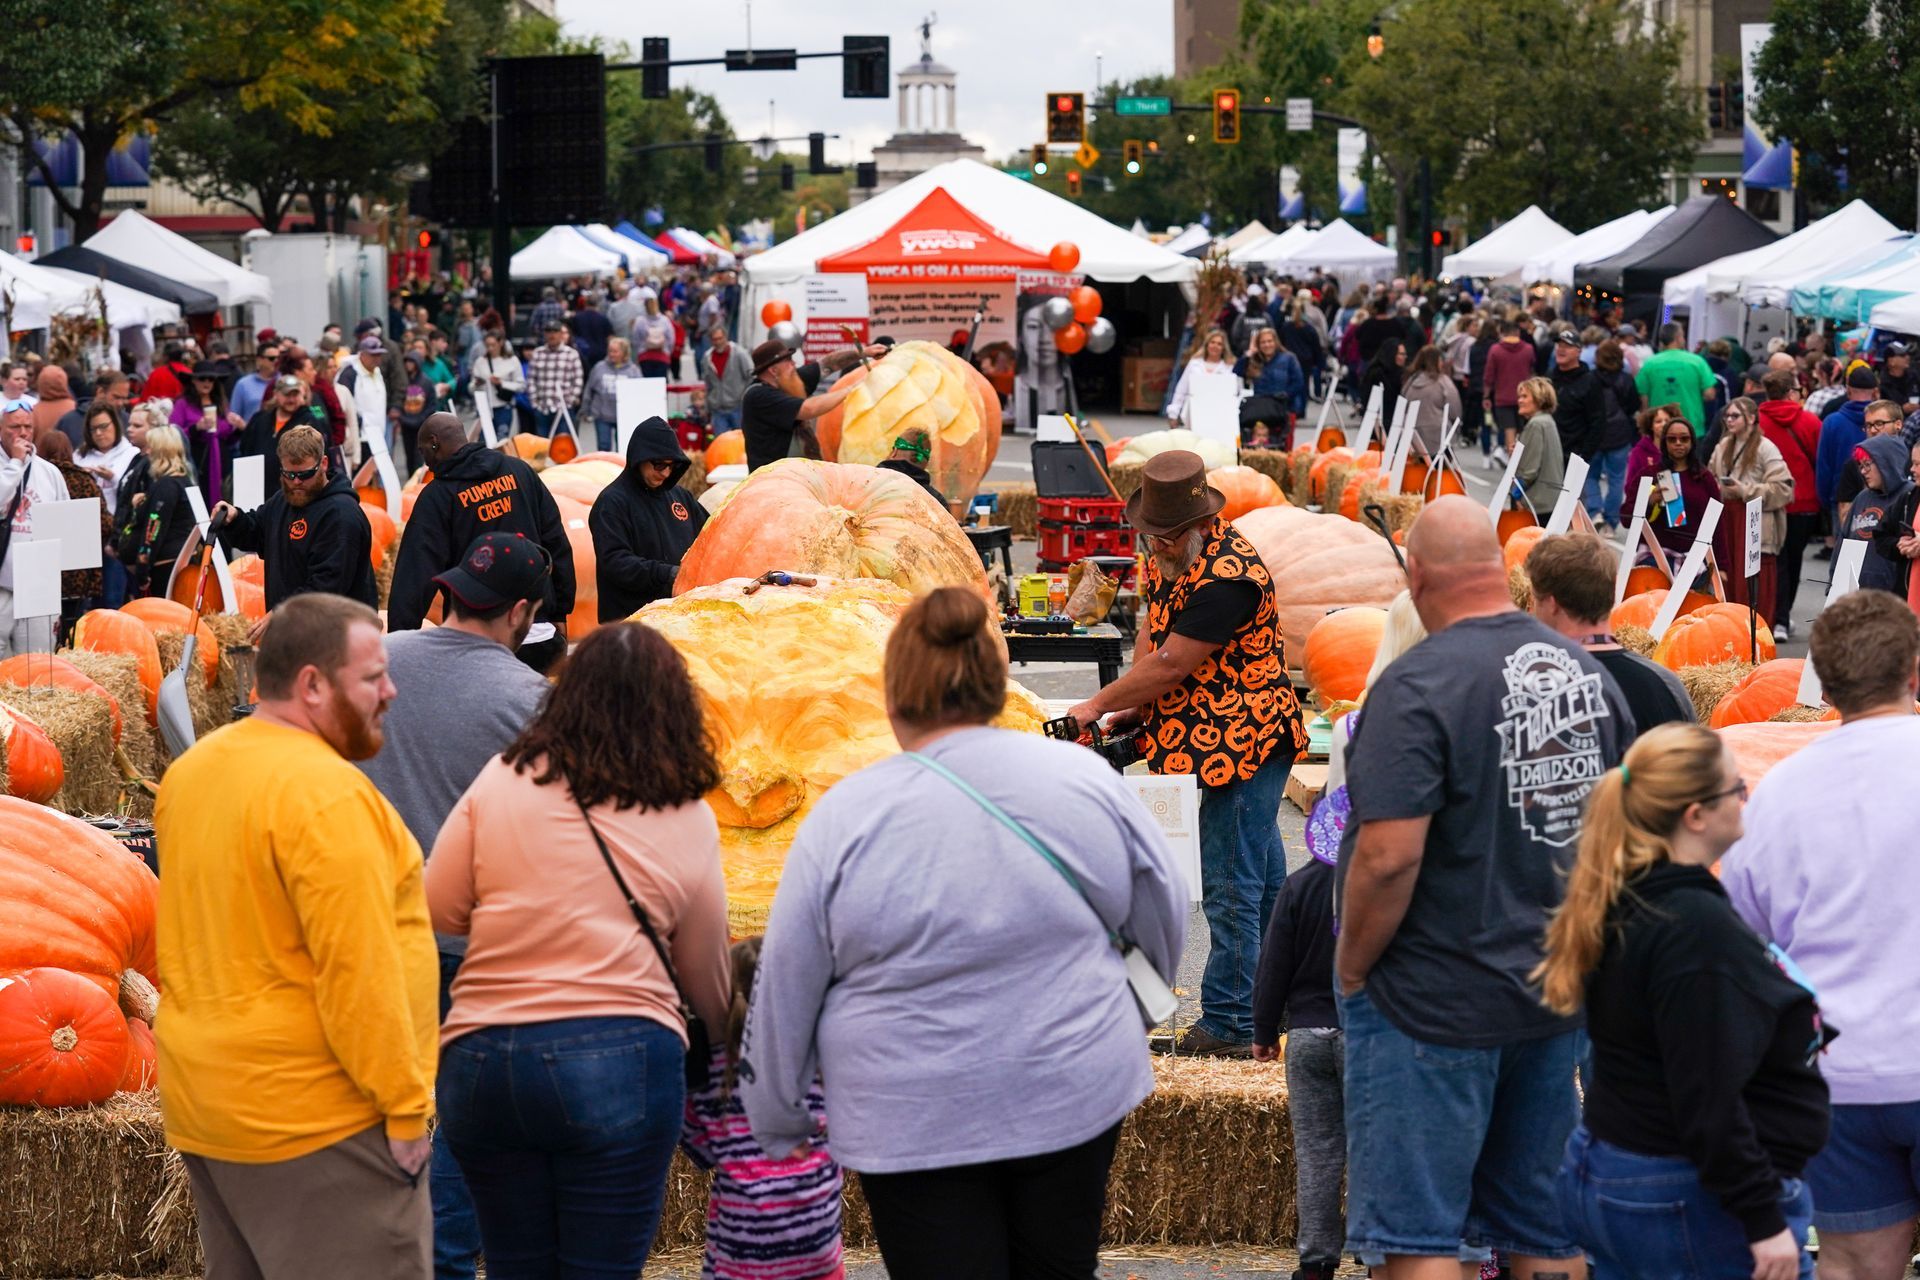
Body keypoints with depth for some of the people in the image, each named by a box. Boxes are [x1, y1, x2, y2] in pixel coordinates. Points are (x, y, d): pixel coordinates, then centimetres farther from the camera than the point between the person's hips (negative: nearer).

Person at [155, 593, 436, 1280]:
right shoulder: (328, 793, -19)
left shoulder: (190, 772, 9)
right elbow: (359, 972, -21)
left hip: (202, 1101, 9)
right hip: (315, 1117, -9)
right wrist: (406, 1108, -15)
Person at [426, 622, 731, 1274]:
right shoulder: (686, 818, 3)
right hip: (621, 1056, -1)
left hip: (483, 1057, 2)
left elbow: (439, 911, 5)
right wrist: (728, 1033, 34)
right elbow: (705, 976, 13)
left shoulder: (502, 781, 1)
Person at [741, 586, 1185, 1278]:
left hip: (917, 1127, -3)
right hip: (1075, 1094, 3)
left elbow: (785, 993, -3)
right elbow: (1164, 920, 10)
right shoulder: (1084, 778, -3)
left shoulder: (845, 817, -10)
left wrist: (778, 1123, 11)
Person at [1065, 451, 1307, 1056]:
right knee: (1263, 875, 17)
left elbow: (1171, 664, -21)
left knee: (1232, 884, -7)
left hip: (1243, 746, -10)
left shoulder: (1228, 576, -23)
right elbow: (1151, 630, 14)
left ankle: (1230, 1024, -3)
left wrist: (1097, 706, -11)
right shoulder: (1170, 556, 8)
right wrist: (1136, 707, -2)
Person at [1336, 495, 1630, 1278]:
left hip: (1434, 1003, -7)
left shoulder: (1419, 686, -18)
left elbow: (1389, 857, -24)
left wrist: (1351, 971, -10)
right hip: (1560, 998, 7)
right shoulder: (1587, 672, 3)